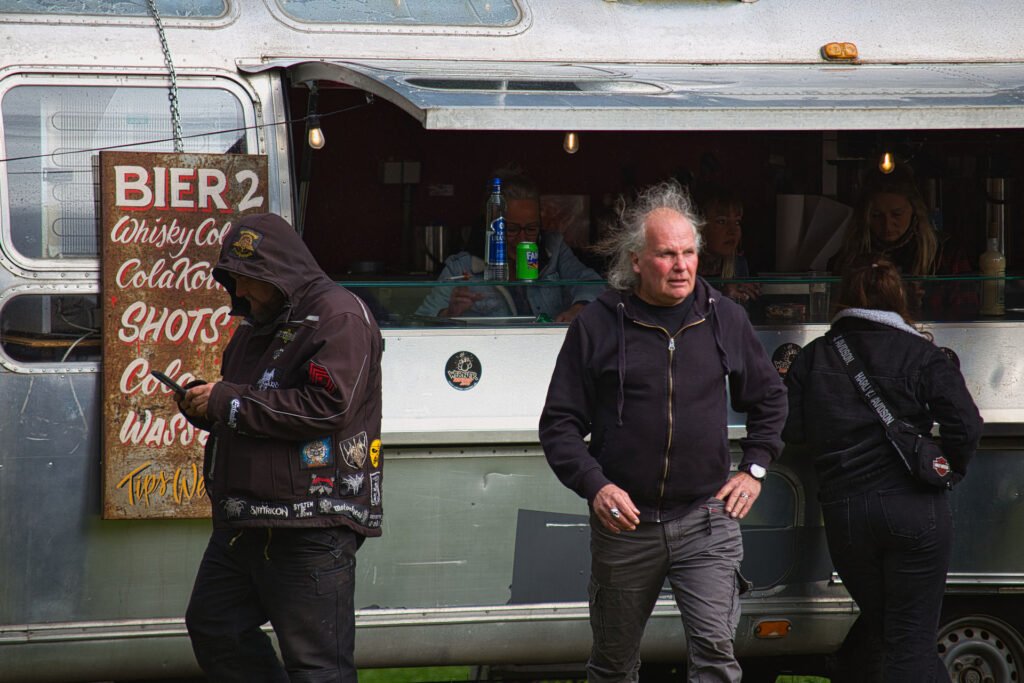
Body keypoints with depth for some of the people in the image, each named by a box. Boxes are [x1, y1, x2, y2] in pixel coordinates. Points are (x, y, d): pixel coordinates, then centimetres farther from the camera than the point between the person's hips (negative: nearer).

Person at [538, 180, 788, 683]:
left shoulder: (724, 319, 6)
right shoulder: (597, 325, -2)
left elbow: (769, 399, 21)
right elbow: (559, 424, 0)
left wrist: (754, 469, 9)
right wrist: (594, 486, -14)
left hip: (706, 522, 0)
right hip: (624, 524, 0)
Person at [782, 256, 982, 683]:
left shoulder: (813, 358, 7)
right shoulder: (920, 355, -1)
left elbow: (791, 430, 4)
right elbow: (965, 424, -11)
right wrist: (950, 469, 8)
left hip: (843, 514, 3)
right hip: (913, 509, -3)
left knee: (876, 620, 25)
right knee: (911, 642, -2)